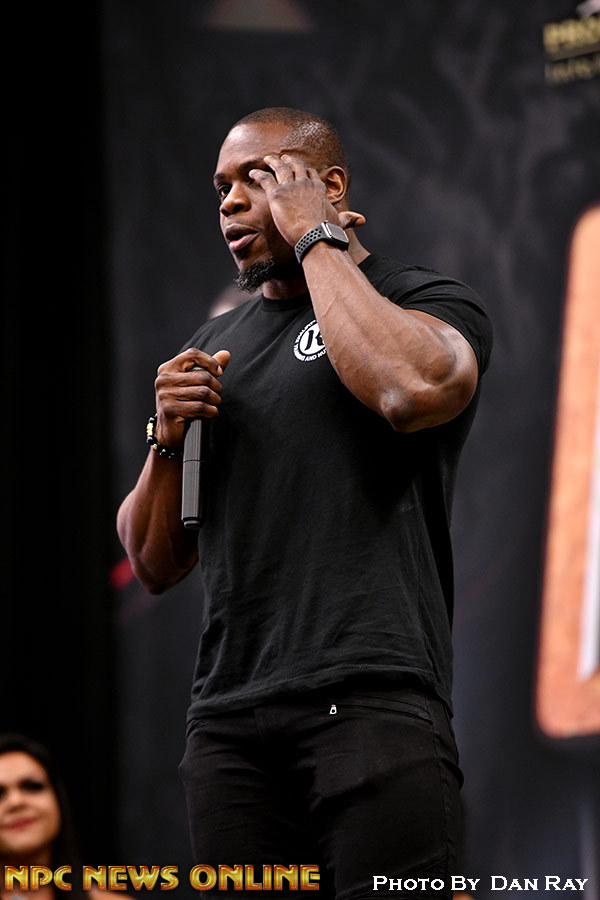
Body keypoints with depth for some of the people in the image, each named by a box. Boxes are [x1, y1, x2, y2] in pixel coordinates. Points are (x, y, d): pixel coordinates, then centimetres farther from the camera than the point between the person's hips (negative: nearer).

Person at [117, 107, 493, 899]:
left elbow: (412, 389, -22)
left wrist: (315, 238, -8)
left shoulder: (427, 301, 5)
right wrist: (169, 440, 3)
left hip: (371, 704, -5)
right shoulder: (213, 345, 22)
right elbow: (154, 565, 23)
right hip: (228, 715, 6)